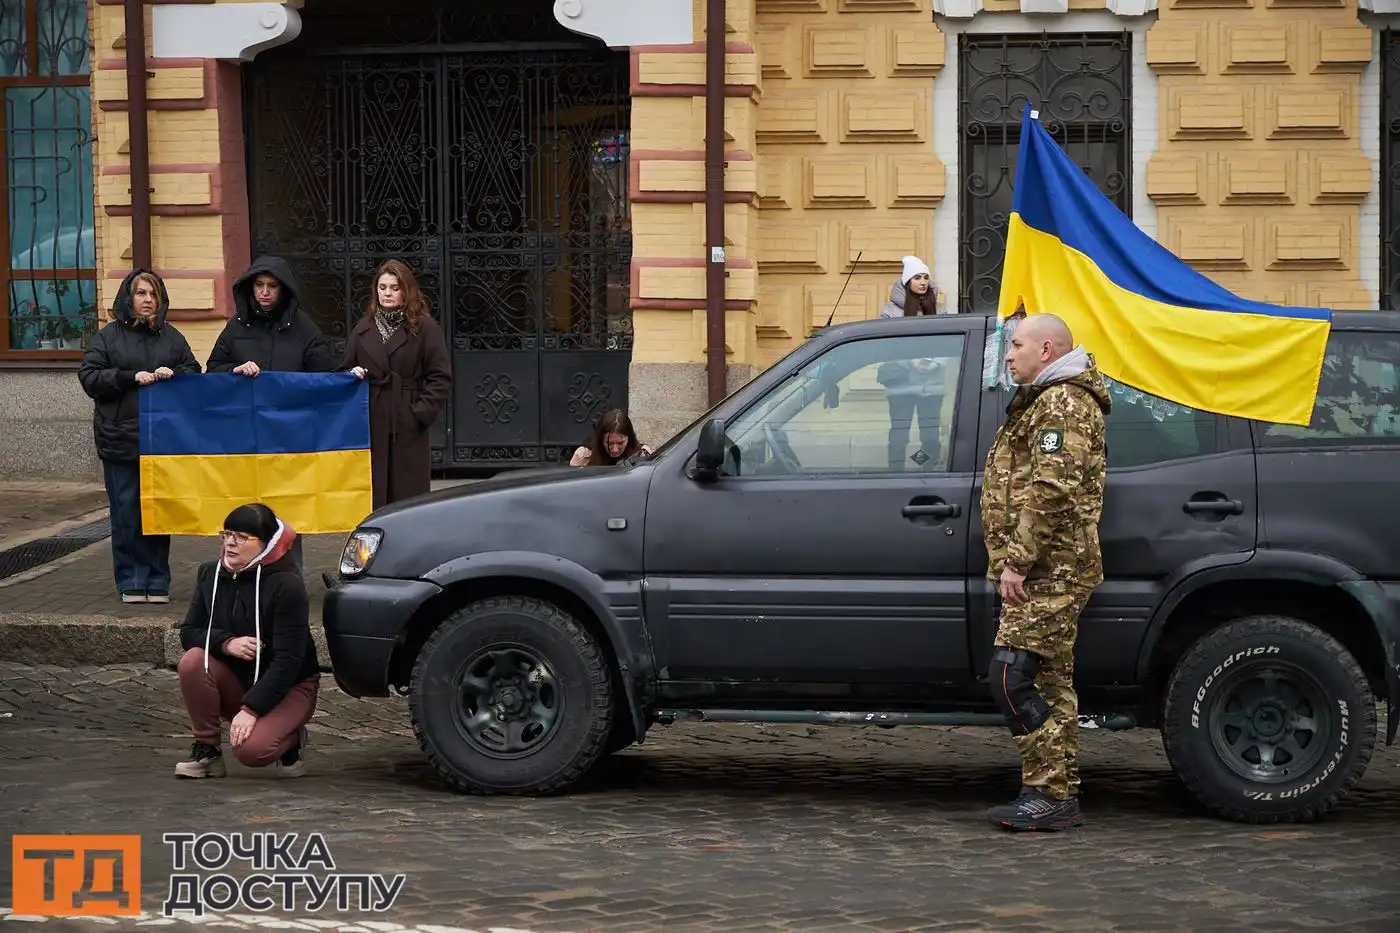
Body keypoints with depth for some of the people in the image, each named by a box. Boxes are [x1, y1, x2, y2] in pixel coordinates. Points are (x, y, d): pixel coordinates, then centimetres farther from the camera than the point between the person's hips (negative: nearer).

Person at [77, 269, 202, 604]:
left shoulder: (171, 337, 11)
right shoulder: (108, 336, 4)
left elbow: (195, 373, 14)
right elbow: (89, 376, -3)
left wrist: (174, 373, -8)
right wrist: (132, 377, -13)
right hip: (120, 438, -2)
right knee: (126, 512, -1)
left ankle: (157, 581, 11)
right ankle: (131, 582, 6)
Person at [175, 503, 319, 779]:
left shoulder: (286, 585, -20)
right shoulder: (211, 575, -2)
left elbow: (289, 659, -23)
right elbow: (188, 633, -2)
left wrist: (250, 709, -29)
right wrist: (227, 643, -24)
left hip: (288, 686, -5)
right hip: (235, 679, 5)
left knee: (252, 750, -31)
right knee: (192, 661, -26)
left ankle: (290, 739, 5)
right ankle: (206, 749, -11)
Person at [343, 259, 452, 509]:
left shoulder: (424, 327, 1)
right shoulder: (363, 329, 13)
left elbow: (441, 377, -2)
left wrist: (422, 412, -10)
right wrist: (352, 375, -3)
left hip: (408, 425, -3)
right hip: (371, 424, 3)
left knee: (408, 492, -2)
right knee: (373, 494, 0)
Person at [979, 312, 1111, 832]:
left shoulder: (1062, 403, -12)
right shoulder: (1044, 402, 24)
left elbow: (1050, 492, -23)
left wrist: (1016, 561, -23)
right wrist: (1015, 562, 24)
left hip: (1048, 572, -11)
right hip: (1047, 572, 11)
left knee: (1012, 675, -14)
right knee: (1051, 681, 11)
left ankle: (1048, 797, -14)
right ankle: (1061, 795, 14)